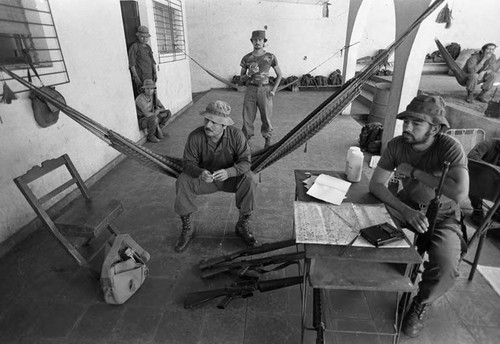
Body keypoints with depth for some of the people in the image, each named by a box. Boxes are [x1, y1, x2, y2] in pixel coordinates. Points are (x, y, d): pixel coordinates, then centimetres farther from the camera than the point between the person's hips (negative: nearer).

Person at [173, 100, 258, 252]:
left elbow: (245, 161, -18)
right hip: (203, 177, 1)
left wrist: (228, 172, -39)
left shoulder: (236, 135, -19)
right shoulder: (195, 136, -18)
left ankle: (243, 225, -8)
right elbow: (188, 162, -13)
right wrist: (200, 172, -37)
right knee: (182, 182, -26)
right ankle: (187, 228, -6)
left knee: (249, 180, -29)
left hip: (229, 177, 0)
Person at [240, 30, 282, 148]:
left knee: (266, 117, 2)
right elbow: (241, 78, 10)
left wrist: (273, 89, -1)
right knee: (247, 117, 0)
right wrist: (249, 74, -11)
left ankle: (267, 140, 18)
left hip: (264, 90, -1)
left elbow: (279, 75, 11)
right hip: (250, 89, 1)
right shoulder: (246, 58, 5)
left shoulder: (270, 57, 3)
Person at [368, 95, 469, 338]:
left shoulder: (450, 147, -23)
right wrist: (406, 211, -28)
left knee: (446, 269, -25)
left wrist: (415, 172, -28)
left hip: (443, 216, -3)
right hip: (407, 207, 3)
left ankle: (422, 304, 11)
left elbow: (460, 193, -36)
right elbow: (376, 184, -15)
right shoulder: (397, 145, -14)